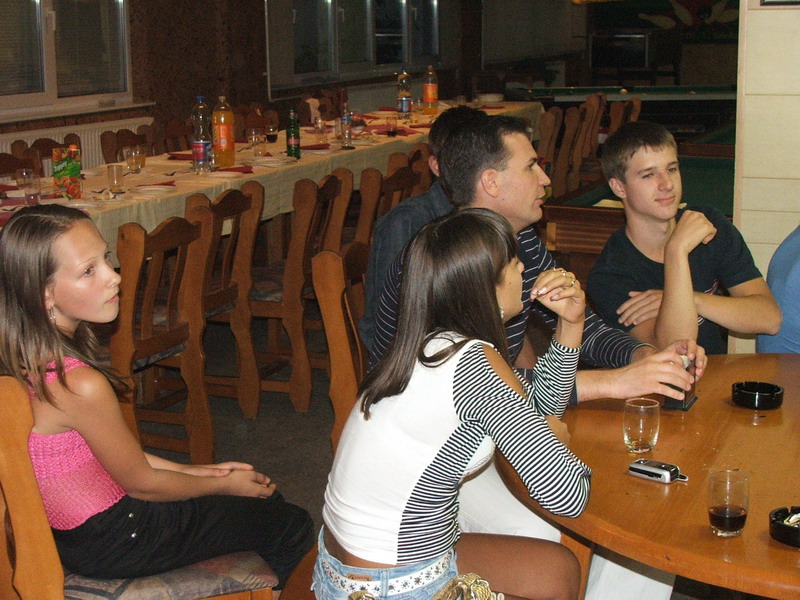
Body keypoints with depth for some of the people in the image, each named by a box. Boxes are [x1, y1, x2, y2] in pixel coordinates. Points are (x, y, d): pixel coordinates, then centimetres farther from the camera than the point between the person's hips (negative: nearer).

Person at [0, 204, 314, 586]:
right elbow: (141, 482, -17)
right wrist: (224, 485, -1)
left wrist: (189, 471, 9)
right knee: (292, 527, 5)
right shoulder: (81, 385, -32)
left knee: (264, 500, 24)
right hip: (113, 542, -9)